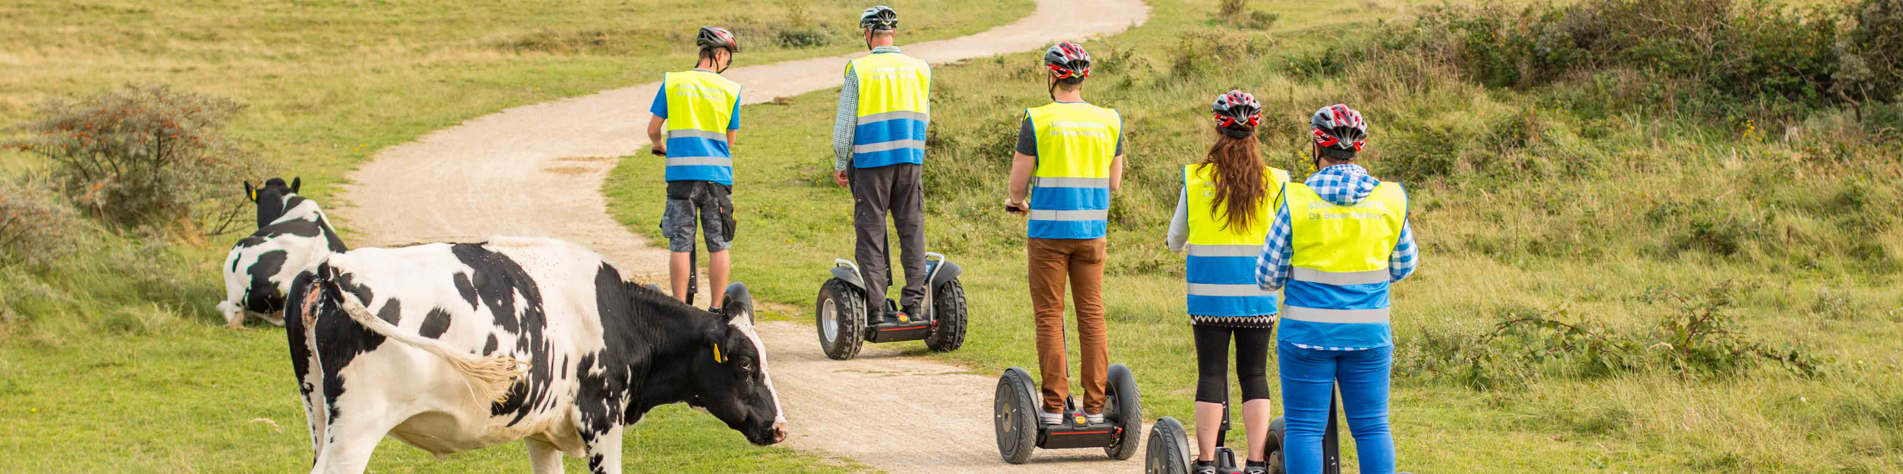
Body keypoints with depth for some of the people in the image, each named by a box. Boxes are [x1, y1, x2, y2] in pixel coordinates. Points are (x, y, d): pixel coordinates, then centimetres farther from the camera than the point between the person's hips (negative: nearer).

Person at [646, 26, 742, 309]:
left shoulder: (672, 83, 2)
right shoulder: (730, 90, 2)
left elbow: (653, 129, 6)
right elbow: (730, 141, 9)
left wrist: (659, 146, 28)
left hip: (681, 172, 0)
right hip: (717, 174, 0)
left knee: (680, 245, 3)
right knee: (718, 246, 7)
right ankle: (716, 311, 6)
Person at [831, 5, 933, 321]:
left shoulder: (859, 69, -7)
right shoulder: (920, 69, 5)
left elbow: (846, 121, -5)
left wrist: (840, 163, 4)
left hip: (871, 163, -3)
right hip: (910, 162, 3)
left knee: (871, 233, 2)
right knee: (912, 231, 8)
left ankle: (874, 307, -1)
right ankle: (913, 304, 5)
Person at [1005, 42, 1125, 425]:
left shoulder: (1037, 120, -8)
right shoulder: (1108, 121, 3)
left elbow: (1019, 182, -4)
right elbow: (1114, 182, 11)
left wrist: (1018, 202, 19)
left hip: (1048, 231, -3)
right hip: (1091, 231, 3)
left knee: (1049, 317, 2)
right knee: (1092, 315, 7)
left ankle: (1054, 405, 0)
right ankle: (1094, 405, 5)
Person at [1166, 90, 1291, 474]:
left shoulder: (1195, 181, -4)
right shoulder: (1273, 183, -3)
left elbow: (1175, 240, 7)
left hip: (1208, 296, -1)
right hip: (1257, 297, 1)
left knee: (1211, 375, 5)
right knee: (1254, 375, 7)